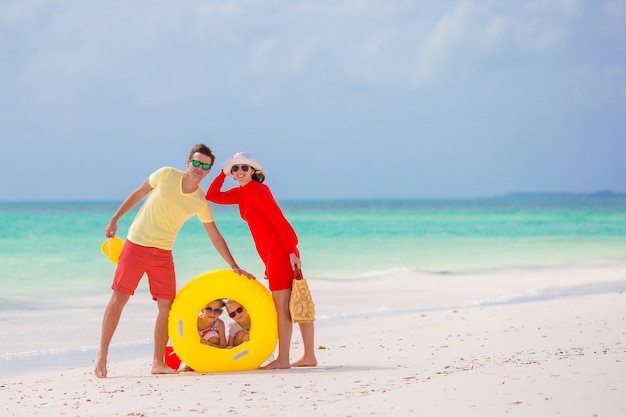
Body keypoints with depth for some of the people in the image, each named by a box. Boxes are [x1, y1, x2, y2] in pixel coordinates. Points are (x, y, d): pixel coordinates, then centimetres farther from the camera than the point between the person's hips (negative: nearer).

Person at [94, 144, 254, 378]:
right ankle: (102, 356, 2)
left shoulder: (201, 203, 0)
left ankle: (158, 363, 7)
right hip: (137, 244, -3)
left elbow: (215, 238, 5)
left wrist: (234, 266, 1)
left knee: (166, 306, -2)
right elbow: (138, 194, 4)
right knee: (119, 299, -6)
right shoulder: (166, 175, -7)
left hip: (163, 253, 3)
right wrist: (115, 219, 3)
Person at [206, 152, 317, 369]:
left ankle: (283, 359, -7)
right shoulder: (240, 194, 14)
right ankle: (309, 356, 14)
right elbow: (212, 196, 20)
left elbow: (279, 219, -16)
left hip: (281, 250, -9)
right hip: (271, 252, 9)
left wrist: (291, 251, -21)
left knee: (282, 306, -8)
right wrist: (224, 173, 12)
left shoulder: (258, 190, -11)